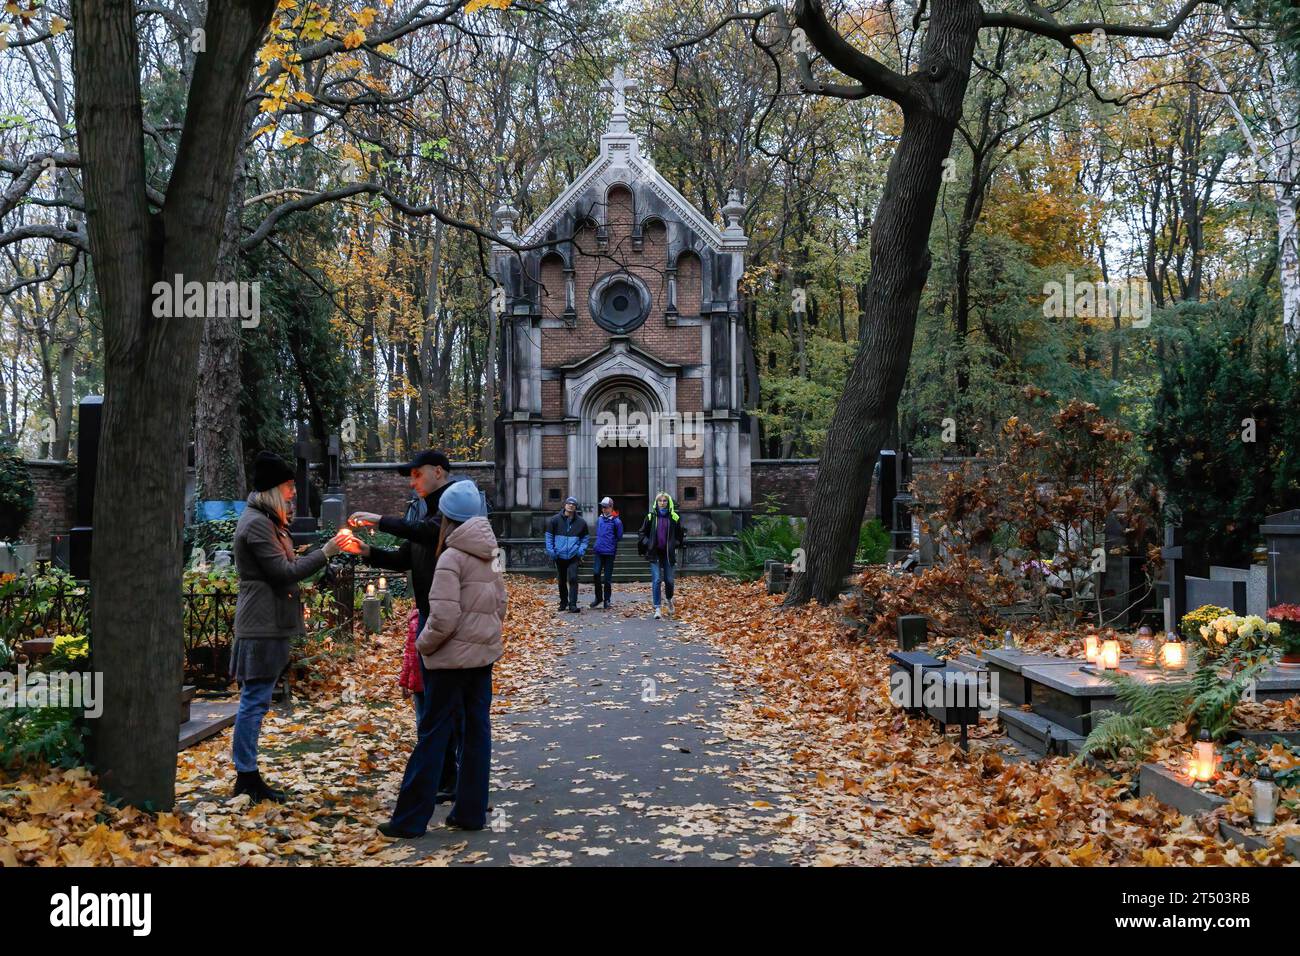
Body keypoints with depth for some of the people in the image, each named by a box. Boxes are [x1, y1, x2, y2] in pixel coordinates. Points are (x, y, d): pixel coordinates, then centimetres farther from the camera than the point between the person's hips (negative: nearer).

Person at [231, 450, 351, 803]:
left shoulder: (265, 521, 19)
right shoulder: (257, 523, -14)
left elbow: (284, 567, 23)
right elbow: (284, 572, -17)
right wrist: (326, 552, -14)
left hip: (267, 622, 11)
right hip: (262, 625, -11)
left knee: (255, 701, 12)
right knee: (254, 700, -6)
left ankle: (247, 774, 18)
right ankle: (246, 776, -1)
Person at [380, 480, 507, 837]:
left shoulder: (451, 558, -16)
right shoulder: (488, 556, 7)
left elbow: (443, 619, -21)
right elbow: (500, 604, 13)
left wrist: (423, 645, -7)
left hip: (453, 658, -7)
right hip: (484, 654, 7)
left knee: (433, 734, -1)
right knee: (477, 730, 10)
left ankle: (410, 819, 7)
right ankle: (471, 812, 16)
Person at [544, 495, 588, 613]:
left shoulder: (581, 522, 2)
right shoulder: (555, 519, -1)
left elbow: (584, 538, 12)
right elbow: (549, 536, 6)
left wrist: (581, 550, -3)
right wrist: (550, 550, -4)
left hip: (573, 556, -1)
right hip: (559, 556, 1)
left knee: (573, 579, -13)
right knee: (562, 581, 12)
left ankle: (572, 604, -11)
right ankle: (563, 603, 27)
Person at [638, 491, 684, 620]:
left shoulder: (674, 517, 3)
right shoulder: (651, 517, 0)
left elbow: (679, 536, 14)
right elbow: (642, 533, 9)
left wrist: (674, 544, 0)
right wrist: (648, 544, -5)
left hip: (668, 554, 1)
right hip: (654, 553, -1)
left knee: (669, 580, 4)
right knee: (656, 580, -9)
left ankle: (669, 600, 34)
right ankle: (657, 608, -4)